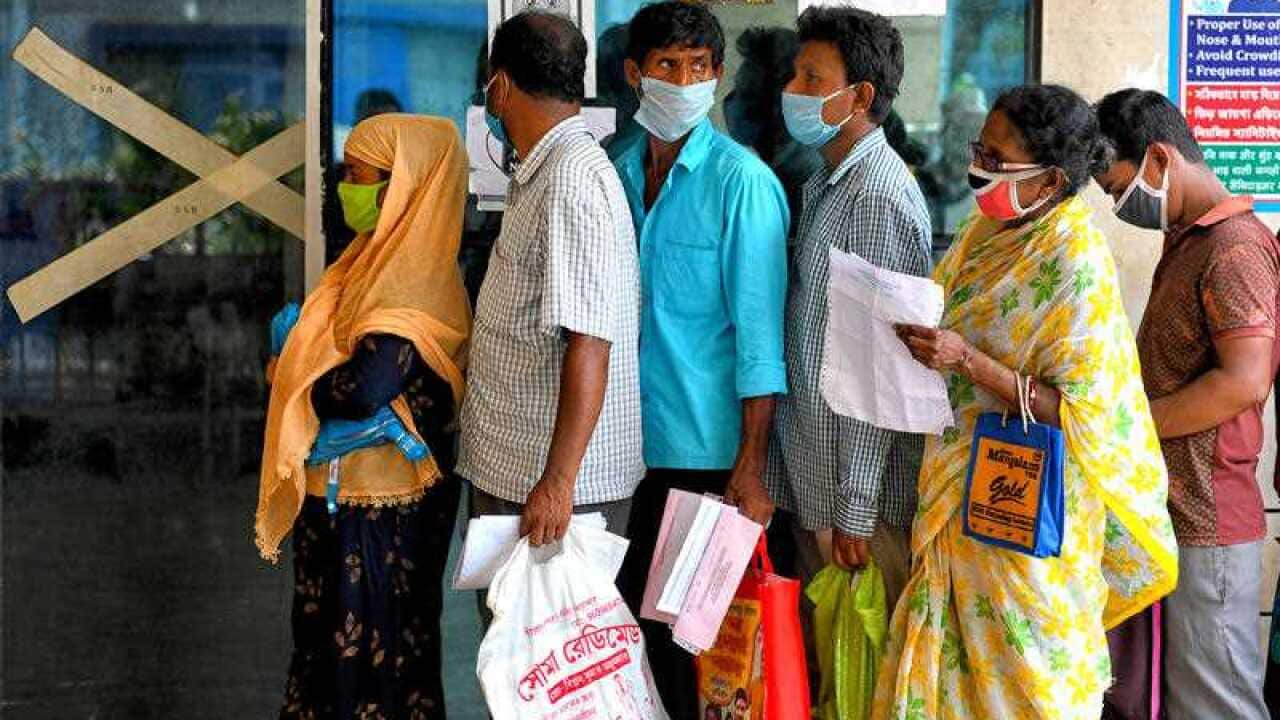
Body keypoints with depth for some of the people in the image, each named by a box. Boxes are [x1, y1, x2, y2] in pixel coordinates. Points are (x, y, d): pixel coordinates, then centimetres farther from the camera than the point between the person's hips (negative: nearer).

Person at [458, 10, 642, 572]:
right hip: (511, 467, 10)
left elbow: (588, 343, -25)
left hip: (550, 486, -10)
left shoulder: (572, 180, -18)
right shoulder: (546, 173, 15)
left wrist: (557, 481, -27)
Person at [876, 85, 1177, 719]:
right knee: (952, 658, 13)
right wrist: (908, 323, -4)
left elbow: (1074, 409, -20)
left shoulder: (1076, 262, -18)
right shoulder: (989, 228, 5)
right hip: (958, 486, 7)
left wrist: (967, 362, -28)